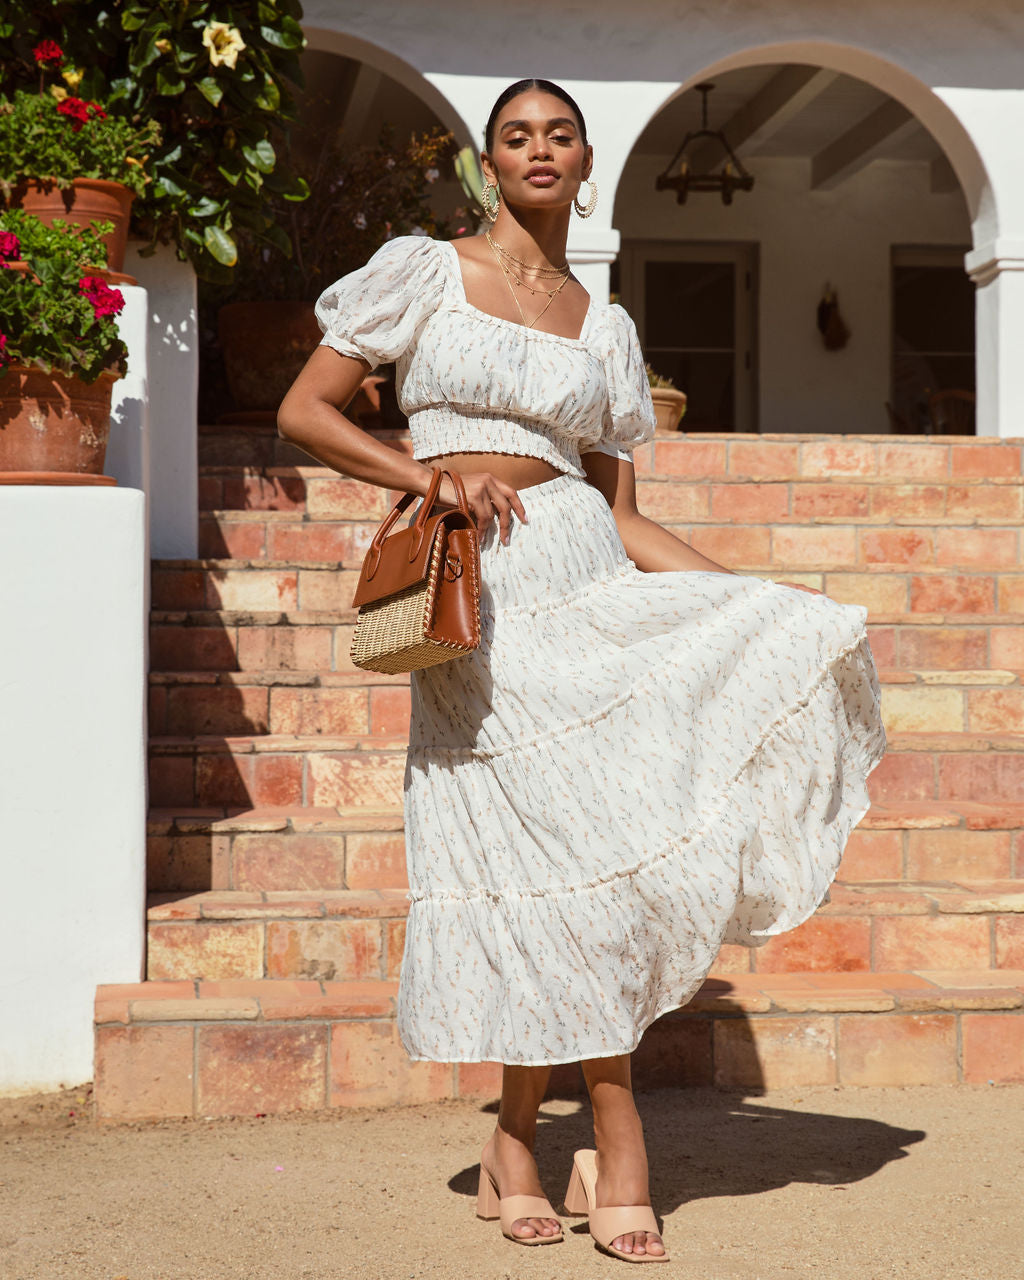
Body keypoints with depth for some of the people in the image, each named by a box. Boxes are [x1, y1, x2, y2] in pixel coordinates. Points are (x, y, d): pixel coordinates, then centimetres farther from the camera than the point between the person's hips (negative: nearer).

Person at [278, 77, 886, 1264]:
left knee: (572, 836, -10)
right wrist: (429, 475, -8)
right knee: (554, 838, -7)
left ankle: (521, 1137, 4)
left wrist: (771, 598, 5)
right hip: (474, 594, -3)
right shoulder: (422, 271, 7)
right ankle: (613, 1139, 6)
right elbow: (302, 412, 5)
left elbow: (623, 516, 14)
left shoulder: (603, 325, 16)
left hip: (583, 580, 3)